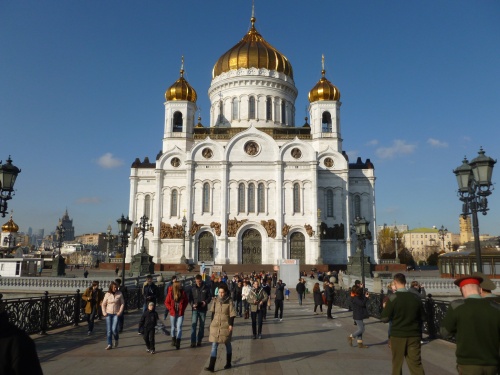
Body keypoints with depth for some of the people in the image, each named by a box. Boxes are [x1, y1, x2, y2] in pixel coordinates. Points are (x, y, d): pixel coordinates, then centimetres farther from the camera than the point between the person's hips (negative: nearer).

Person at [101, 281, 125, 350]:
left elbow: (122, 303, 1)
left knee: (114, 329, -10)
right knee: (109, 330, 1)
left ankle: (116, 340, 19)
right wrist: (104, 312, -2)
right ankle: (109, 344, 12)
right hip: (108, 314, 2)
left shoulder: (119, 294, -4)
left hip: (116, 314, -2)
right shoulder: (107, 294, 0)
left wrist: (120, 312, -8)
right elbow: (103, 304, 8)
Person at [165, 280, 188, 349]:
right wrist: (171, 309, -8)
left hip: (180, 313, -1)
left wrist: (183, 309, -4)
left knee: (179, 327, -7)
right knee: (173, 327, 16)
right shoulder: (170, 293, -11)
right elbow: (166, 302, 0)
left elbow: (186, 301, 4)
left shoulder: (183, 293, -9)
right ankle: (173, 340, 36)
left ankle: (178, 343, -2)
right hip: (173, 313, 1)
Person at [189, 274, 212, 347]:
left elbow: (210, 297, 4)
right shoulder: (193, 288, 0)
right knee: (193, 325, -8)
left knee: (202, 325, 9)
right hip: (195, 309, -1)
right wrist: (192, 304, -16)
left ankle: (199, 341, 22)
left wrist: (205, 302, -14)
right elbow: (190, 298, 2)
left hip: (203, 309, 1)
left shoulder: (206, 288, -1)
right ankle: (193, 342, -4)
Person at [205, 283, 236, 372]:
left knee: (227, 344, 15)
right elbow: (213, 313, 10)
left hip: (226, 326, -2)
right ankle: (211, 366, -2)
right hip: (215, 326, 2)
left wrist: (231, 324, -14)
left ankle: (228, 363, 31)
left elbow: (232, 314, -8)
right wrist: (212, 322, 9)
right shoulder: (216, 301, 1)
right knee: (214, 346, -2)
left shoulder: (229, 302, -8)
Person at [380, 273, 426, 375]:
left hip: (397, 335, -3)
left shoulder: (393, 298, -13)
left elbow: (384, 319, -12)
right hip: (414, 335, 3)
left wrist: (385, 308, 6)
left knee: (397, 364, 14)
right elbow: (423, 317, 10)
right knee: (416, 364, 5)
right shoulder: (415, 297, -1)